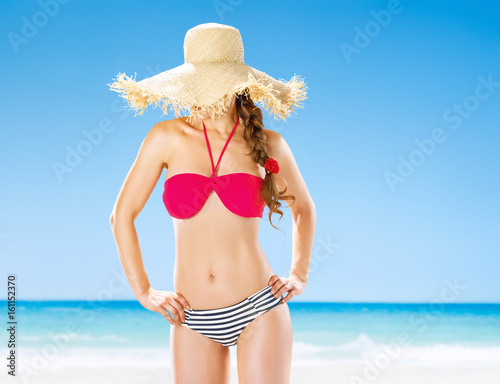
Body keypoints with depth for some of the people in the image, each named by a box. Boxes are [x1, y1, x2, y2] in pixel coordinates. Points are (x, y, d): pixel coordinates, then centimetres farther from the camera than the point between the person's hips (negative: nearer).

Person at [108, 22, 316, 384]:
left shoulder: (268, 145, 0)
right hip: (193, 322, 1)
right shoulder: (167, 137, -1)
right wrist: (144, 293, 4)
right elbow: (122, 216, 6)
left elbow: (303, 208, 19)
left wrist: (299, 276, 11)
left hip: (260, 312, -1)